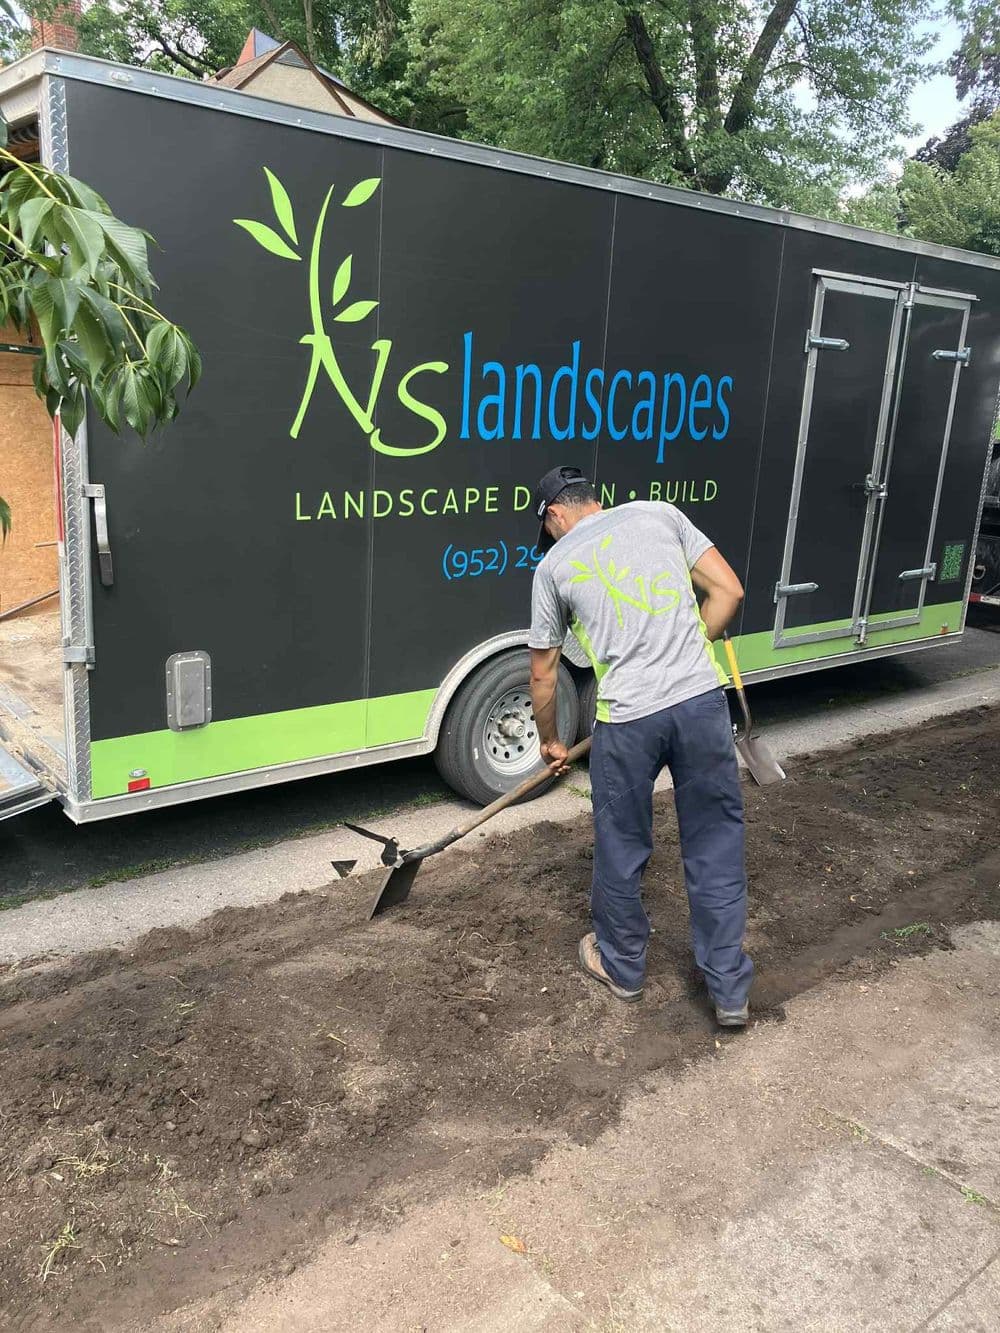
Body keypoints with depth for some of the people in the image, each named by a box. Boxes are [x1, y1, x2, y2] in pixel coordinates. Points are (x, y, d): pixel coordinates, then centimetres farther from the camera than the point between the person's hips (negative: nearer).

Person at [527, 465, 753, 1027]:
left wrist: (550, 742, 33)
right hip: (703, 698, 2)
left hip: (628, 718, -2)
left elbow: (544, 673, 17)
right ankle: (730, 991, 23)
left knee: (621, 850, 18)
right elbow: (728, 590, 9)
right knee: (717, 847, 13)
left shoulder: (554, 565, 10)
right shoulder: (659, 513, 14)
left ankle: (622, 967, 38)